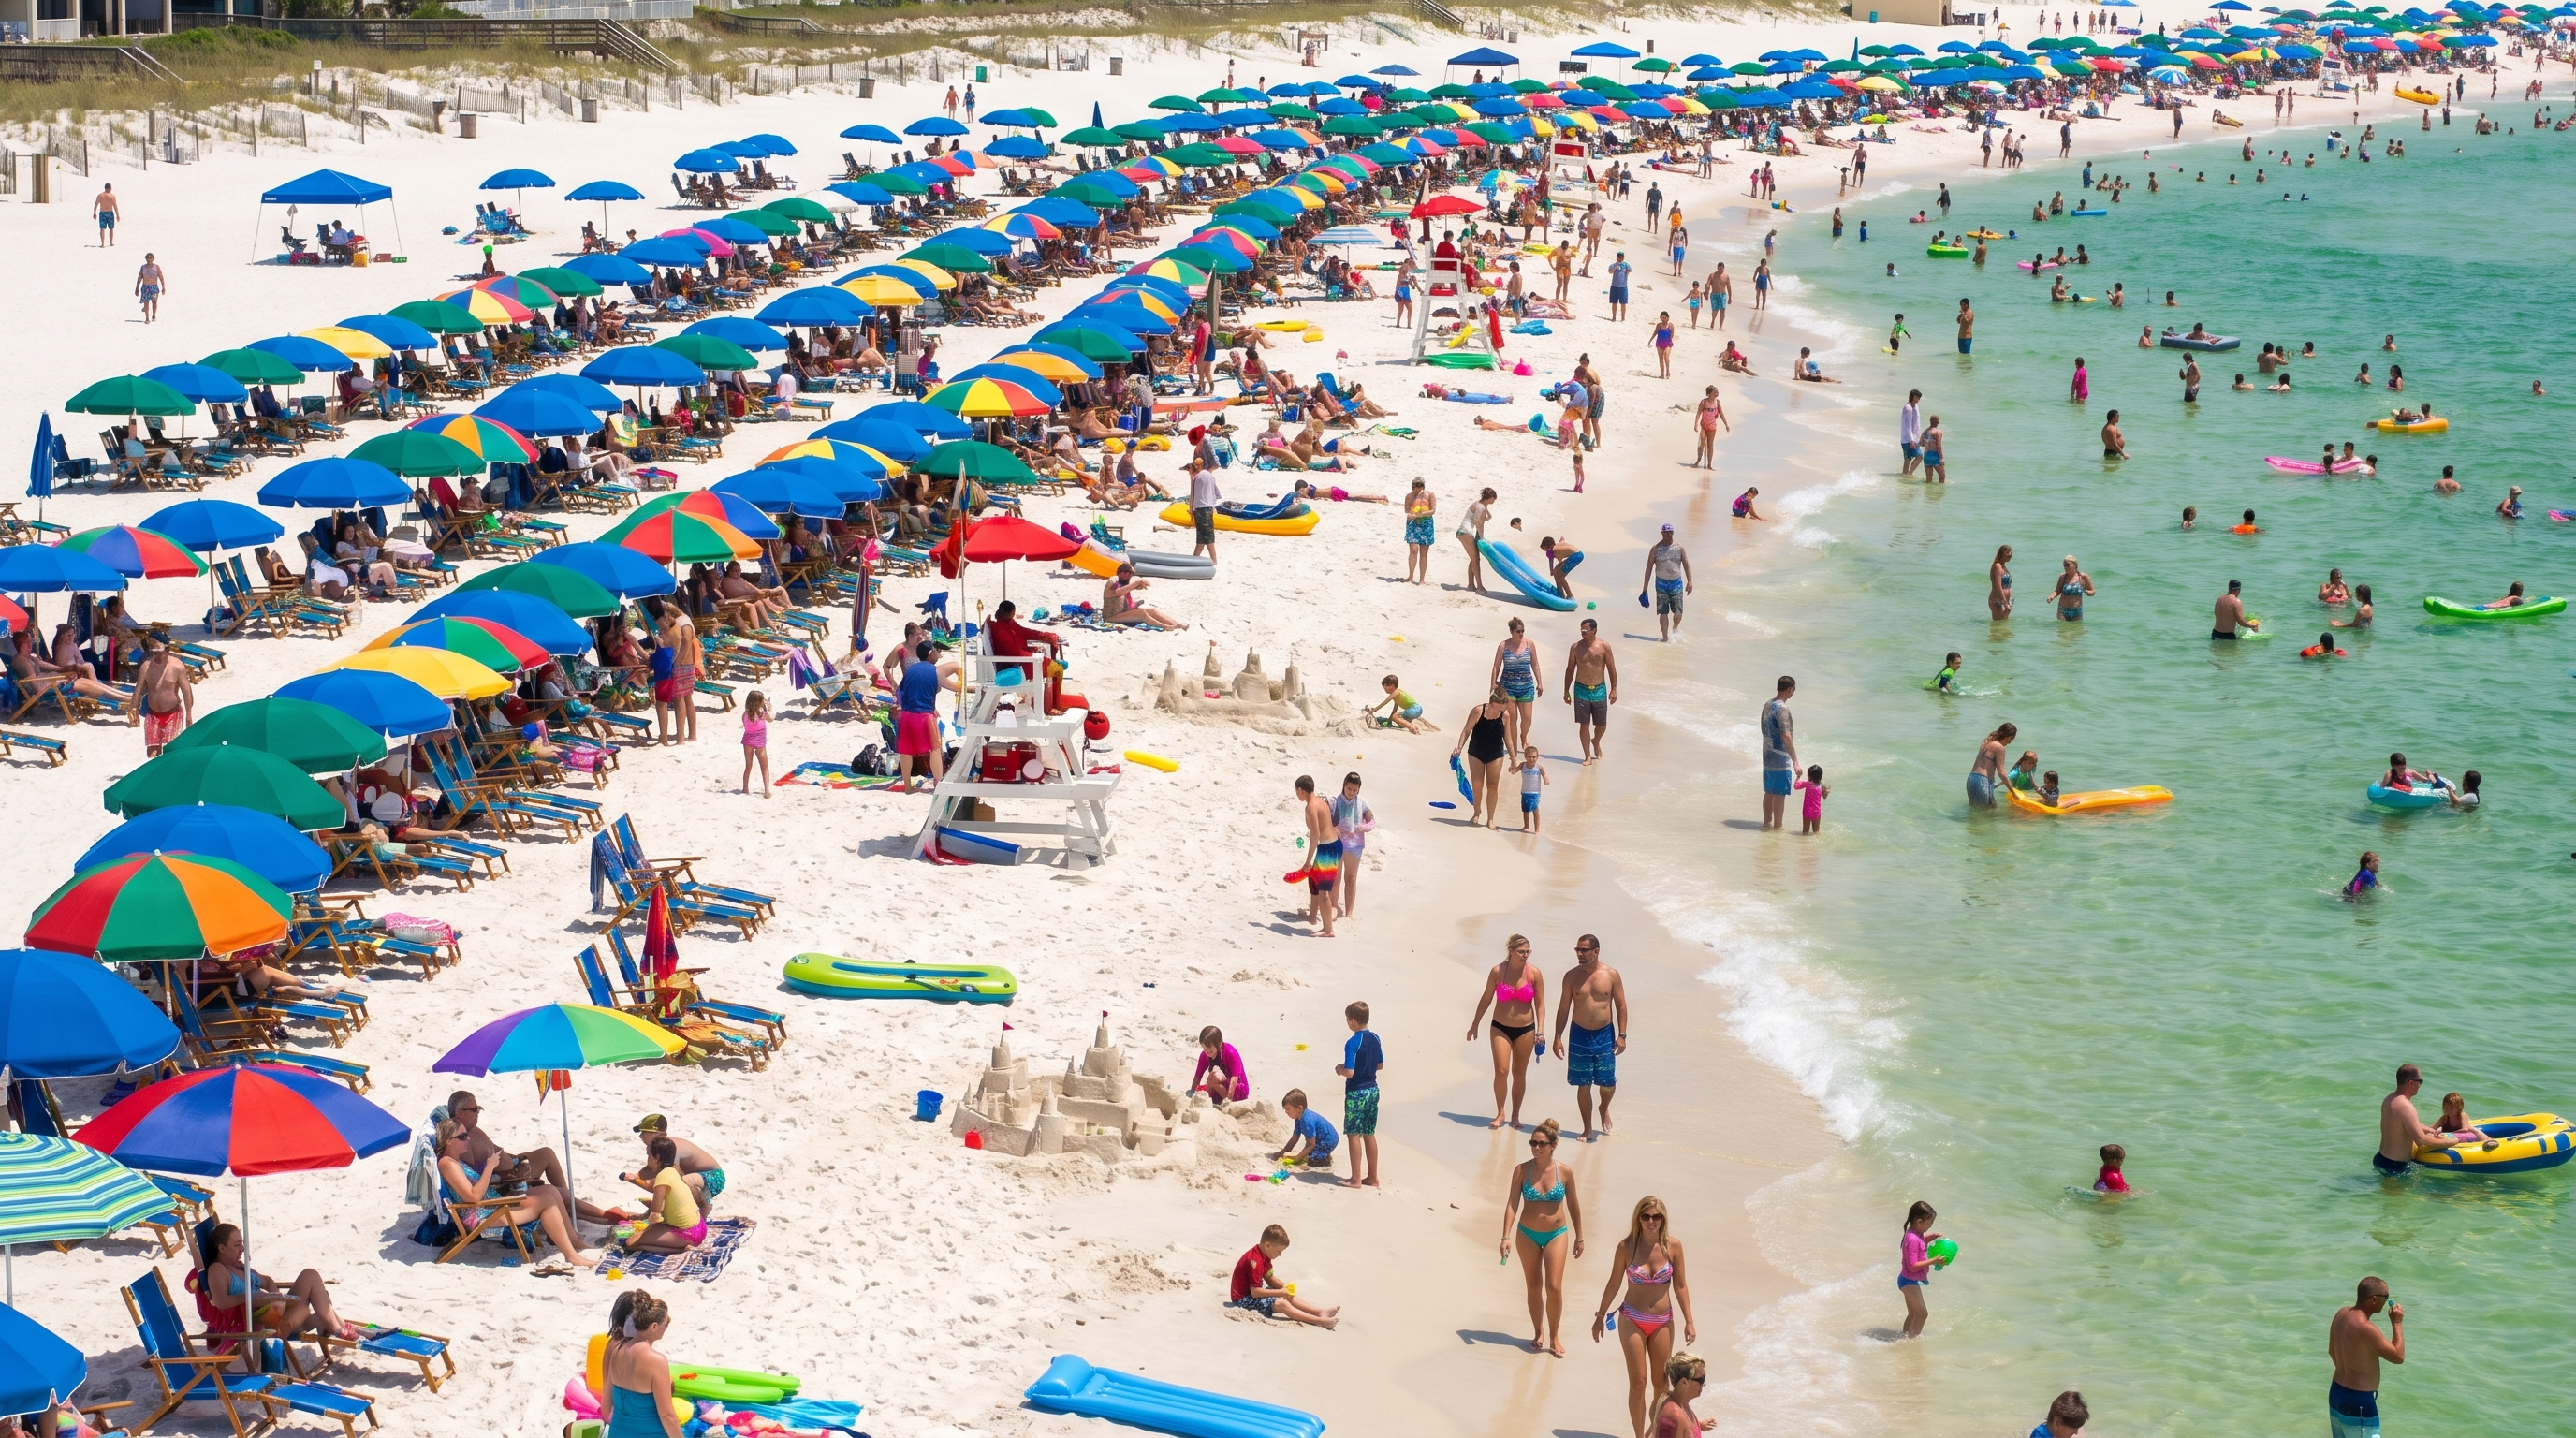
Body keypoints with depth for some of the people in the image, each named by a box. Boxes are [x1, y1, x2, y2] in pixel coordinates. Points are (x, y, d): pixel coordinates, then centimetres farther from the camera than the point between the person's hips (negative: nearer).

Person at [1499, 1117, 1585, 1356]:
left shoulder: (1564, 1172, -9)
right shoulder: (1522, 1170, -10)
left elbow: (1573, 1204, 3)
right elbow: (1512, 1203, -8)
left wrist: (1579, 1237, 9)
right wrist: (1507, 1236, -16)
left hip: (1556, 1235, -1)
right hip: (1527, 1235, 1)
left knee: (1554, 1287, -7)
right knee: (1534, 1287, 10)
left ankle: (1554, 1336, 11)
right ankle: (1538, 1334, 27)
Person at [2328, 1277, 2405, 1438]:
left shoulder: (2342, 1314, 1)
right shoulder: (2366, 1328, -26)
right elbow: (2398, 1357, -17)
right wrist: (2397, 1323, -8)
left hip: (2336, 1392, 10)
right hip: (2358, 1403, -10)